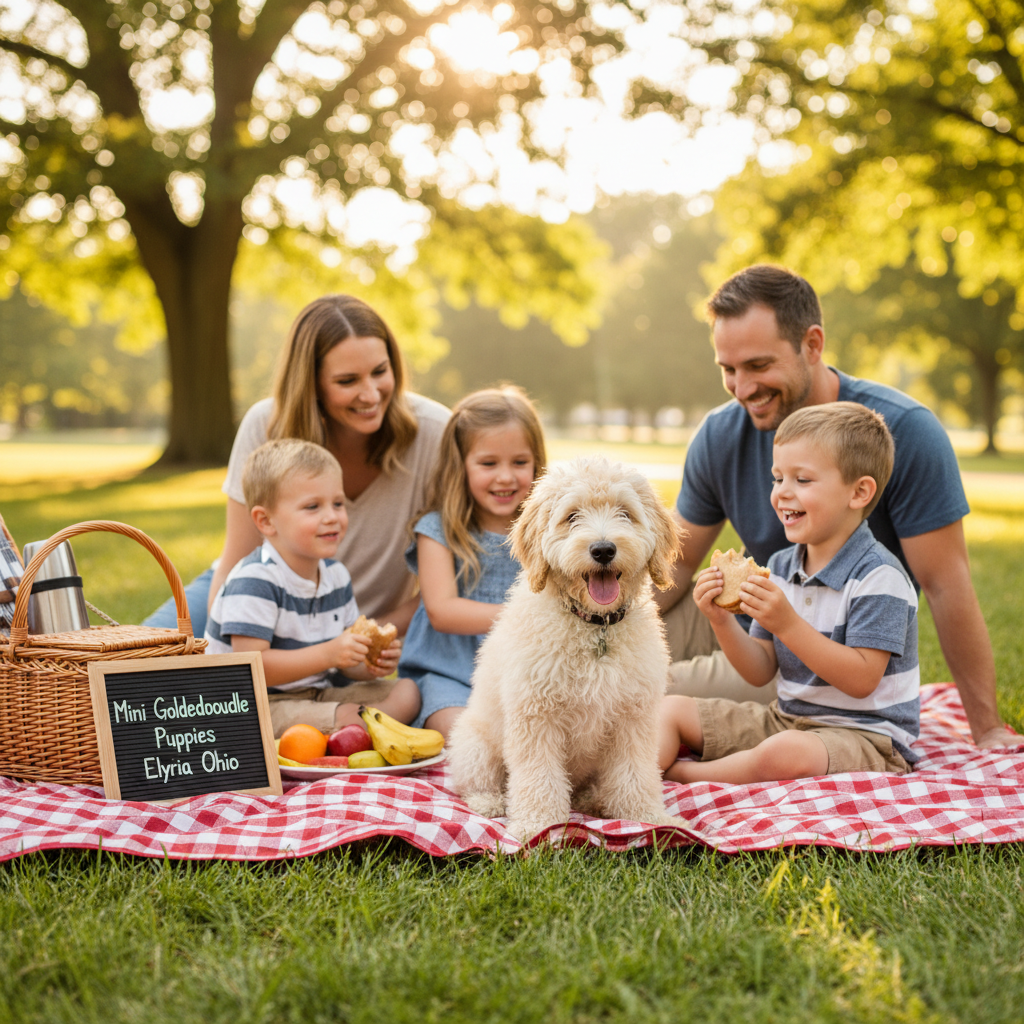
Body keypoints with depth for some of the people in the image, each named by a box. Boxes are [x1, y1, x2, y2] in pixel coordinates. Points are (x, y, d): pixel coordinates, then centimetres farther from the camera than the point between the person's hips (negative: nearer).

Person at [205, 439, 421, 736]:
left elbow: (344, 662, 14)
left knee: (407, 691, -1)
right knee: (345, 717, -31)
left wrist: (372, 664, -10)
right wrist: (328, 654, -30)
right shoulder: (255, 581, -19)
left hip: (318, 693, 8)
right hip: (256, 706, -8)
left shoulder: (336, 574, 8)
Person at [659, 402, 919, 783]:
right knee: (669, 709, 1)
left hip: (864, 735, -8)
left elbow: (862, 680, -23)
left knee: (786, 754, -39)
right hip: (784, 718, 8)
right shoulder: (781, 566, 7)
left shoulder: (878, 575, -17)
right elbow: (761, 673, 6)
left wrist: (787, 623, -29)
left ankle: (673, 772, -20)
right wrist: (722, 622, -12)